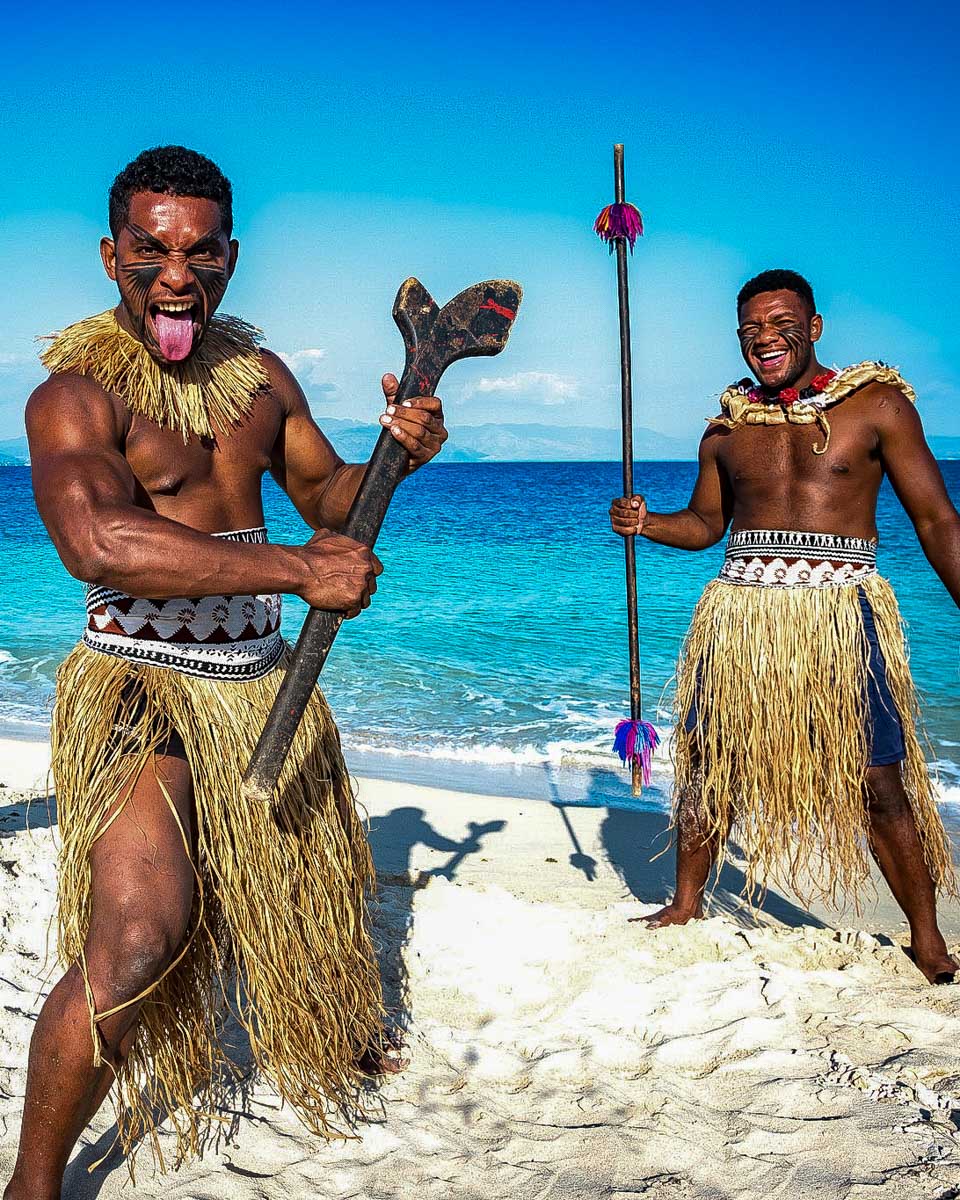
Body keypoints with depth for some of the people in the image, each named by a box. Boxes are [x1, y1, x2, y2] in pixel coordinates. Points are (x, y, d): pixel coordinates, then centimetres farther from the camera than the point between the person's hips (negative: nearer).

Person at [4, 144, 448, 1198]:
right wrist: (301, 569, -32)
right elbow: (97, 542, -31)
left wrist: (393, 452, -6)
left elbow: (326, 493, 17)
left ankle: (344, 1042, 53)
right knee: (139, 933, -22)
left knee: (307, 881, 23)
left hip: (260, 680, 7)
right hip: (138, 686, -6)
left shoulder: (258, 373, 8)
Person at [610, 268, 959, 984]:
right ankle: (687, 905, 26)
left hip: (840, 610, -3)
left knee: (877, 781, -2)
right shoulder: (728, 426, 12)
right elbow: (706, 522, 21)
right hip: (740, 611, 3)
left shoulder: (876, 404, 2)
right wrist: (644, 522, 1)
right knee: (707, 762, 7)